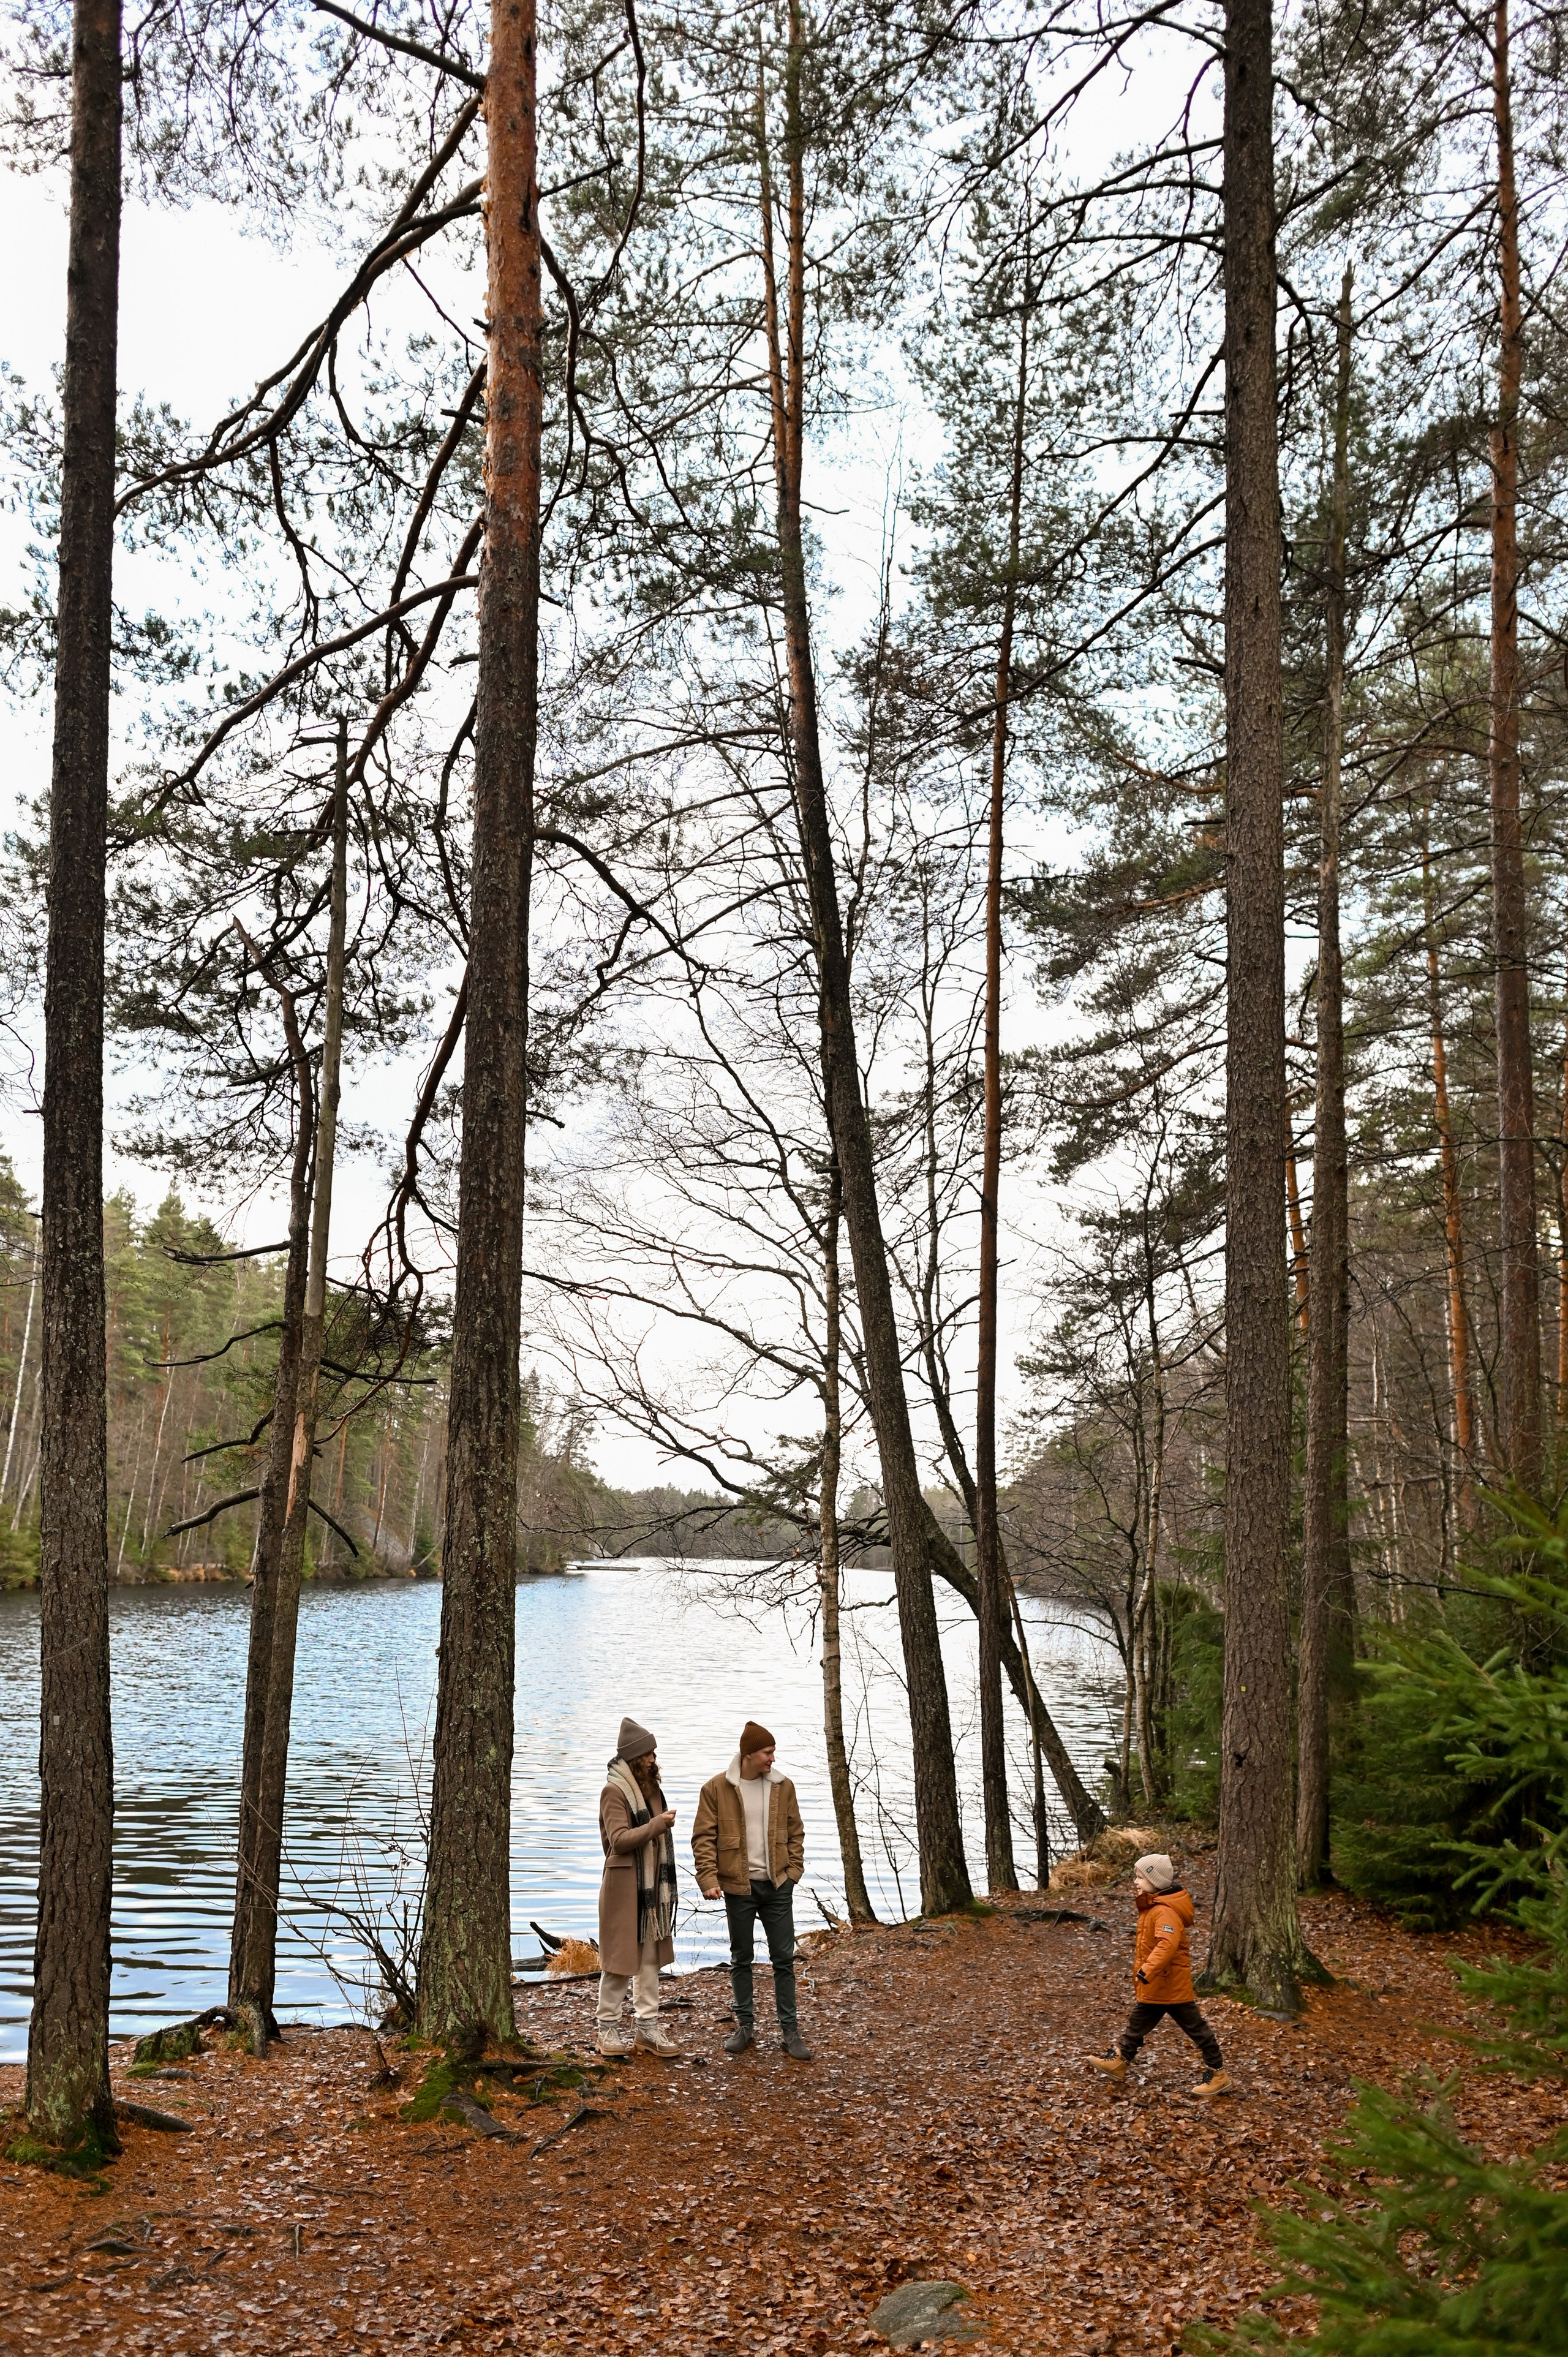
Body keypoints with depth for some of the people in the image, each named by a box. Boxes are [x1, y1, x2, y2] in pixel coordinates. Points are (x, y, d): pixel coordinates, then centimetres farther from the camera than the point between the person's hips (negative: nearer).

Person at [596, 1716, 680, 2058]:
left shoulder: (650, 1788, 12)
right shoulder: (614, 1791, -13)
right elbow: (619, 1839, -21)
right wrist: (658, 1824, -23)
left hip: (653, 1885, 8)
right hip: (624, 1885, -8)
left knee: (651, 1957, 10)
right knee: (620, 1956, -1)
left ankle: (648, 2028, 16)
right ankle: (609, 2029, 10)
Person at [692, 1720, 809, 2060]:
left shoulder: (783, 1787, 3)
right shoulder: (717, 1788, -6)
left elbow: (795, 1833, 11)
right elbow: (704, 1837, -5)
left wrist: (794, 1869, 1)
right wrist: (709, 1878, -14)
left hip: (777, 1885, 2)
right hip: (739, 1886, -2)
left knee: (784, 1958, 3)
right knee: (741, 1959, 9)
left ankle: (789, 2029, 11)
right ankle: (745, 2026, 22)